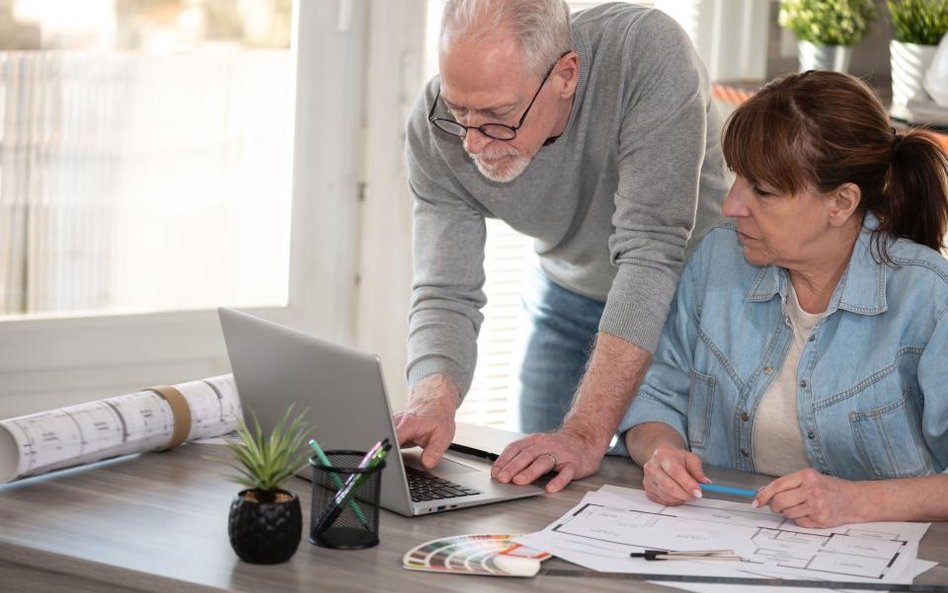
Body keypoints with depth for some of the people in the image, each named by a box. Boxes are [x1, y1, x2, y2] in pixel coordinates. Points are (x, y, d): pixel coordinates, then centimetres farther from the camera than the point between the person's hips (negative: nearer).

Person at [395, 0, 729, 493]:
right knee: (534, 479, 8)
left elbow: (650, 254, -41)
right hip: (570, 286, 3)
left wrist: (587, 433, -47)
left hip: (687, 282, -3)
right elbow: (445, 295, -24)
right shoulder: (436, 129, -26)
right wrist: (434, 399, -47)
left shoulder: (647, 54, -39)